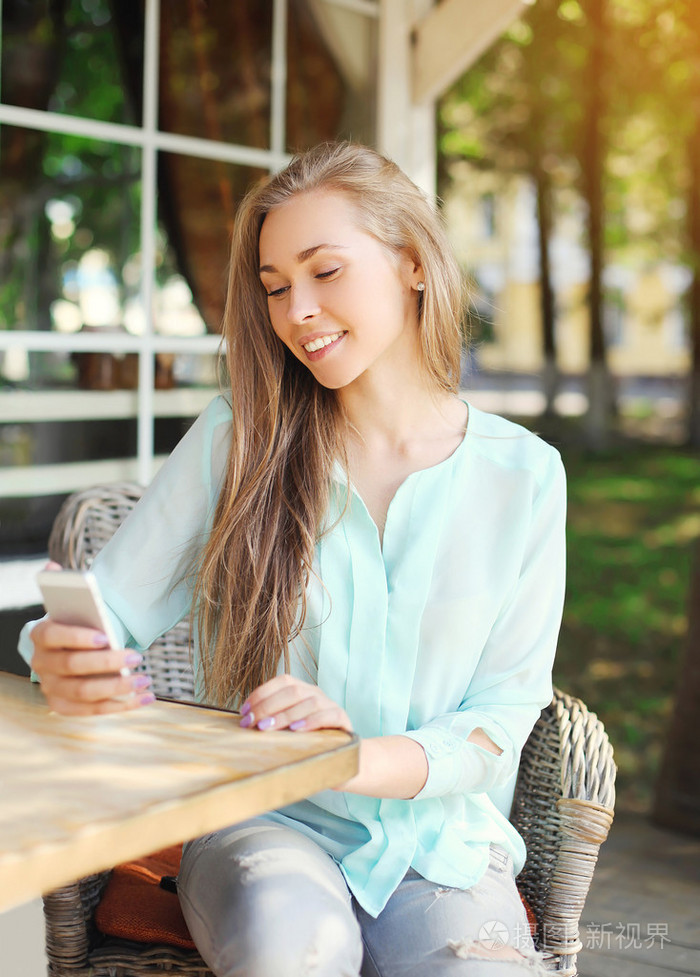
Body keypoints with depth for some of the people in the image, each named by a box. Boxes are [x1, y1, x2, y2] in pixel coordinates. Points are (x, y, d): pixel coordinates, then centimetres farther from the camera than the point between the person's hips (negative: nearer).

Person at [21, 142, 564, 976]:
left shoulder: (523, 475, 1)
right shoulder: (235, 441, 0)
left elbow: (507, 710, -1)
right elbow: (105, 611, -1)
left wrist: (360, 758, -20)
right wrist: (66, 663, -26)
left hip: (441, 837, 1)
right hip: (265, 823, 0)